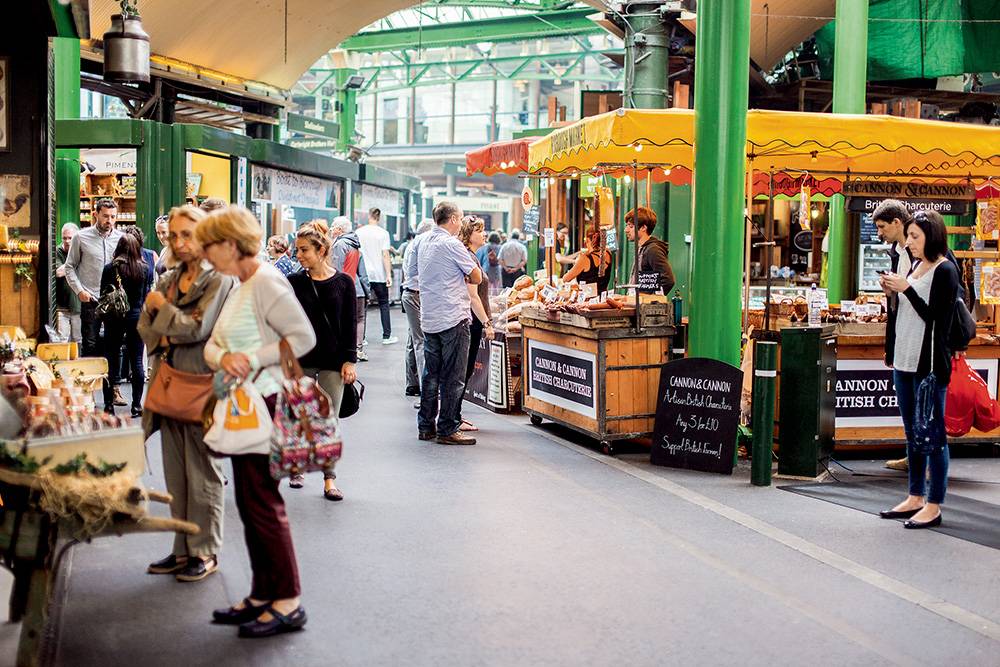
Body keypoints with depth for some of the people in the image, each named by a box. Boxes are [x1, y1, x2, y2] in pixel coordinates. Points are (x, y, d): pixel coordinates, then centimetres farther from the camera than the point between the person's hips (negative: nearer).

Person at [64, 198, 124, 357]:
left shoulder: (121, 238, 6)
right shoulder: (81, 237, 1)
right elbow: (70, 267, 6)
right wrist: (79, 290, -6)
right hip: (91, 300, -2)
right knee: (90, 345, 0)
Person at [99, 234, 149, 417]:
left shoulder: (110, 268, -6)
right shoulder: (144, 269, -2)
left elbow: (103, 295, -2)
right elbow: (146, 296, 4)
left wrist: (106, 317, 10)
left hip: (114, 319, -1)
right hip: (137, 318, 1)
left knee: (112, 362, 5)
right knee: (136, 361, 5)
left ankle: (109, 405, 6)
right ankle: (137, 405, 6)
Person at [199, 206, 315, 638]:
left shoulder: (266, 282, -14)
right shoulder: (239, 287, 16)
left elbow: (303, 336, -21)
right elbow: (212, 344, 11)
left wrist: (253, 359, -23)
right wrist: (223, 358, -11)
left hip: (267, 403, -10)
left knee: (262, 503, -5)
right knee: (249, 503, 14)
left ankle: (287, 603, 5)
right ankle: (262, 596, 24)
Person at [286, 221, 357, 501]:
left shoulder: (343, 282, 0)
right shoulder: (293, 282, 2)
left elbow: (350, 325, 1)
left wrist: (349, 360, -4)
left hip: (333, 361, -1)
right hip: (301, 359, 1)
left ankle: (329, 478, 8)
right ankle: (297, 468, 26)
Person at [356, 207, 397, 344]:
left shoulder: (359, 232, 1)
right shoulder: (383, 233, -5)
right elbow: (385, 255, -9)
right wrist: (389, 274, -8)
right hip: (379, 274, -2)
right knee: (384, 304, 9)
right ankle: (387, 336, 9)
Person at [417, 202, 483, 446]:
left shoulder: (424, 242, 12)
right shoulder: (451, 244, -12)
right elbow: (477, 277, -8)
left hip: (429, 320, 8)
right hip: (453, 318, -8)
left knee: (431, 374, 13)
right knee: (453, 378, -2)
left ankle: (426, 426, 17)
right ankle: (447, 430, 1)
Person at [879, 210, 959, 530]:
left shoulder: (944, 271, -10)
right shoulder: (915, 267, 14)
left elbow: (937, 319, -17)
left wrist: (906, 289, -18)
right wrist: (893, 293, 3)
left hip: (930, 363, -9)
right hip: (904, 362, 9)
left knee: (932, 433, -2)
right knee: (913, 432, 14)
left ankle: (934, 506, 4)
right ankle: (915, 498, 24)